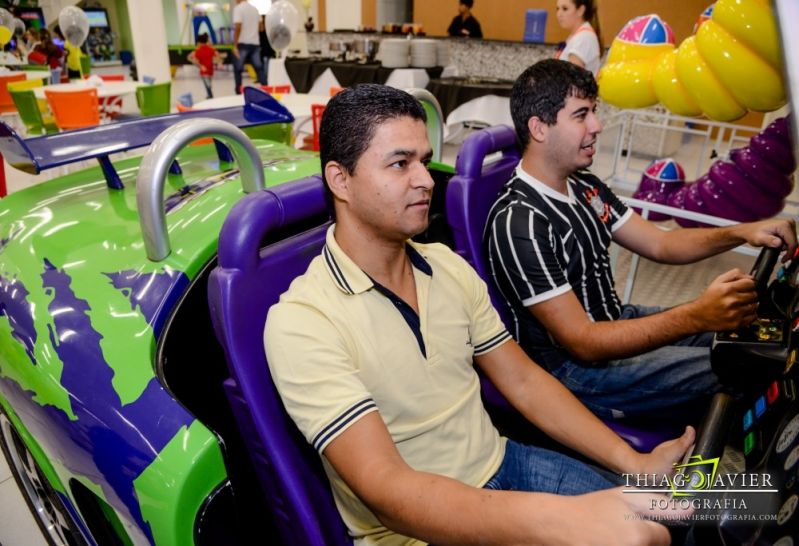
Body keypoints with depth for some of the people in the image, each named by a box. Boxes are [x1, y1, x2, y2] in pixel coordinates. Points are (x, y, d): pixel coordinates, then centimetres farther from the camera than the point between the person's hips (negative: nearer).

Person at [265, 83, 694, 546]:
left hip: (501, 463, 6)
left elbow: (523, 381, 4)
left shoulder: (450, 267, 1)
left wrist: (634, 463, -4)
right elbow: (386, 489, -29)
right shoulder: (302, 322, -21)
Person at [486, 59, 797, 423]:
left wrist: (742, 232, -8)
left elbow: (660, 244, 8)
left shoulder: (585, 187, 3)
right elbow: (583, 343, -28)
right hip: (569, 365, -9)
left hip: (613, 322, 9)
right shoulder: (518, 222, -27)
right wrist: (698, 316, -34)